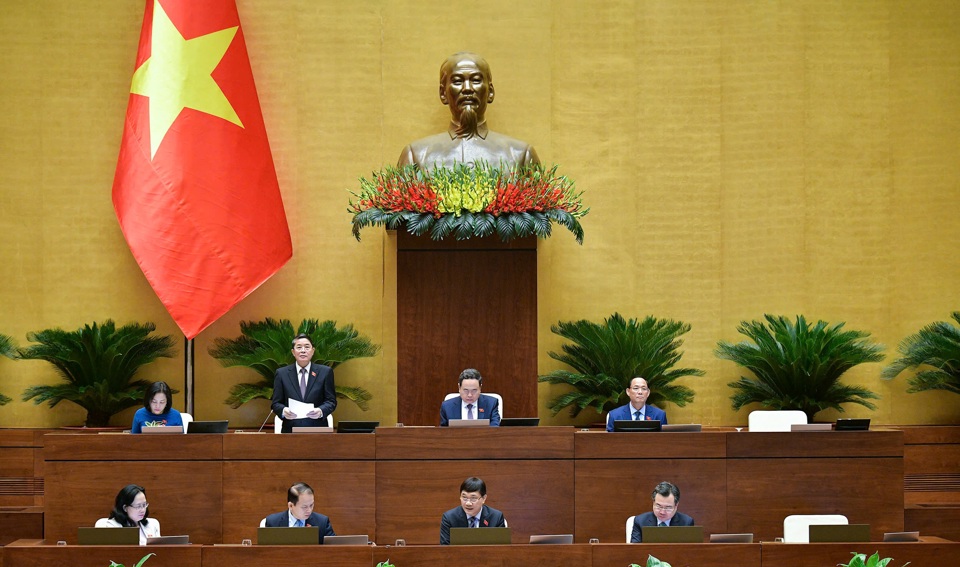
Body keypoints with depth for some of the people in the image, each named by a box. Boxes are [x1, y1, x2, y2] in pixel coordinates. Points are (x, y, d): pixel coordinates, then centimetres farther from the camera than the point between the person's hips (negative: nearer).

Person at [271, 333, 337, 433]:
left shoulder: (325, 372, 7)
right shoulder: (282, 373, 8)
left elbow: (331, 401, 5)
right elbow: (276, 403, 7)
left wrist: (321, 411, -16)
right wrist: (283, 410, -16)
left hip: (317, 430, 0)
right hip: (291, 430, 0)